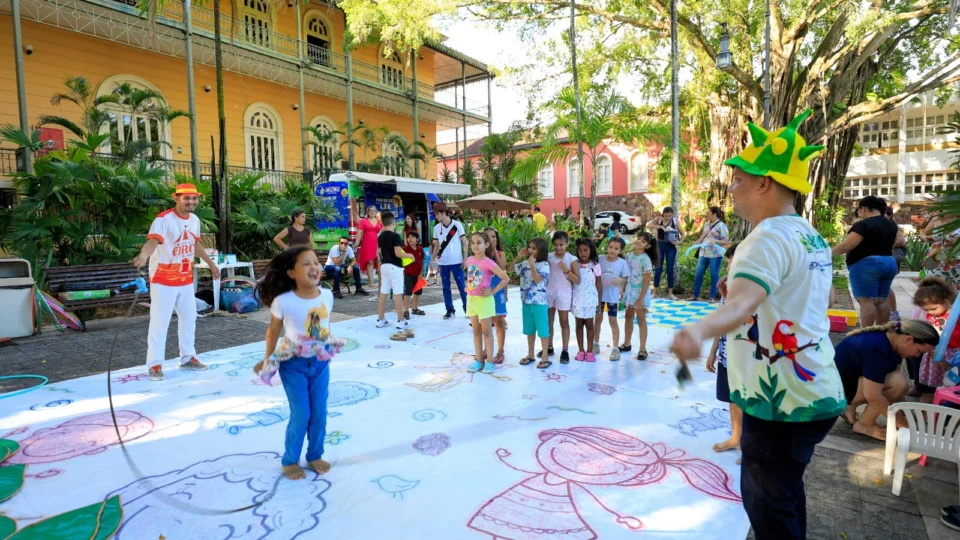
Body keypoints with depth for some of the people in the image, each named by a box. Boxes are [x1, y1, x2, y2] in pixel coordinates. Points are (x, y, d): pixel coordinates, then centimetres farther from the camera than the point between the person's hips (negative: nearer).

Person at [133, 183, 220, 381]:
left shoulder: (195, 220, 6)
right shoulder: (163, 219, -18)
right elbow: (152, 241, -35)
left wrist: (210, 263, 28)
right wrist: (144, 255, -56)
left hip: (186, 280, 8)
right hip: (163, 280, -7)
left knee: (189, 317, 15)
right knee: (159, 322, -3)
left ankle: (187, 358, 28)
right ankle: (155, 364, 9)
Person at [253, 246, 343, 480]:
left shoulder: (327, 296, -9)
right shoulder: (283, 301, -20)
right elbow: (273, 330, -4)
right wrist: (268, 359, 7)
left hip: (320, 362, 4)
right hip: (294, 364, -3)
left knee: (319, 413, 11)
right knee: (301, 415, 2)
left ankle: (315, 455, 33)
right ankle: (290, 461, 26)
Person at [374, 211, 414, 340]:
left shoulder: (380, 236, 9)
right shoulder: (395, 236, -14)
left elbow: (380, 253, 14)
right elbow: (398, 253, -20)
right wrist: (409, 255, -5)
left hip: (384, 266, 7)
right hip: (395, 267, -7)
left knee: (383, 293, 10)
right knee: (398, 294, -3)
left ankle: (381, 320, 16)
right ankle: (401, 321, 1)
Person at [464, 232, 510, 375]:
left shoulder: (489, 262, -16)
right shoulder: (469, 260, 2)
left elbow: (506, 278, -18)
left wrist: (493, 291, -15)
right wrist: (467, 286, 11)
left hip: (484, 300, -6)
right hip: (471, 299, 6)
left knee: (486, 331, 3)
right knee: (476, 331, 12)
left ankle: (489, 361, 13)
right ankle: (478, 359, 21)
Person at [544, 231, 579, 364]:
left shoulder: (571, 259, -7)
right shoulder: (548, 257, 2)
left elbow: (577, 280, -10)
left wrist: (566, 270, -21)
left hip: (563, 294, -3)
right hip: (549, 292, 4)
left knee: (564, 322, 3)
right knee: (548, 321, 11)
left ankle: (565, 350, 8)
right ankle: (549, 347, 24)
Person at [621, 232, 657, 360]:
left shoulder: (645, 259, -17)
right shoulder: (628, 256, 2)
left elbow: (647, 281, -17)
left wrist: (641, 299, -20)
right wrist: (622, 291, 9)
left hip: (640, 292, -6)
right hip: (629, 290, 6)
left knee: (641, 320, 1)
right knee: (628, 317, 15)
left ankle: (642, 349, 9)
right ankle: (627, 344, 29)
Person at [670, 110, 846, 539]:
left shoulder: (770, 236, -21)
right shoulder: (812, 237, 11)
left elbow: (742, 303, -41)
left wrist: (699, 330, -59)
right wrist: (738, 283, 36)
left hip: (781, 400, -10)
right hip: (815, 392, 10)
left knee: (767, 504, 5)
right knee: (785, 490, 26)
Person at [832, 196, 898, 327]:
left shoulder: (863, 224, -14)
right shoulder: (891, 225, 14)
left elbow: (846, 246, -19)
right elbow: (891, 246, 22)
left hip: (867, 265, -9)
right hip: (889, 264, 9)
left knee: (866, 300, -8)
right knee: (881, 301, 12)